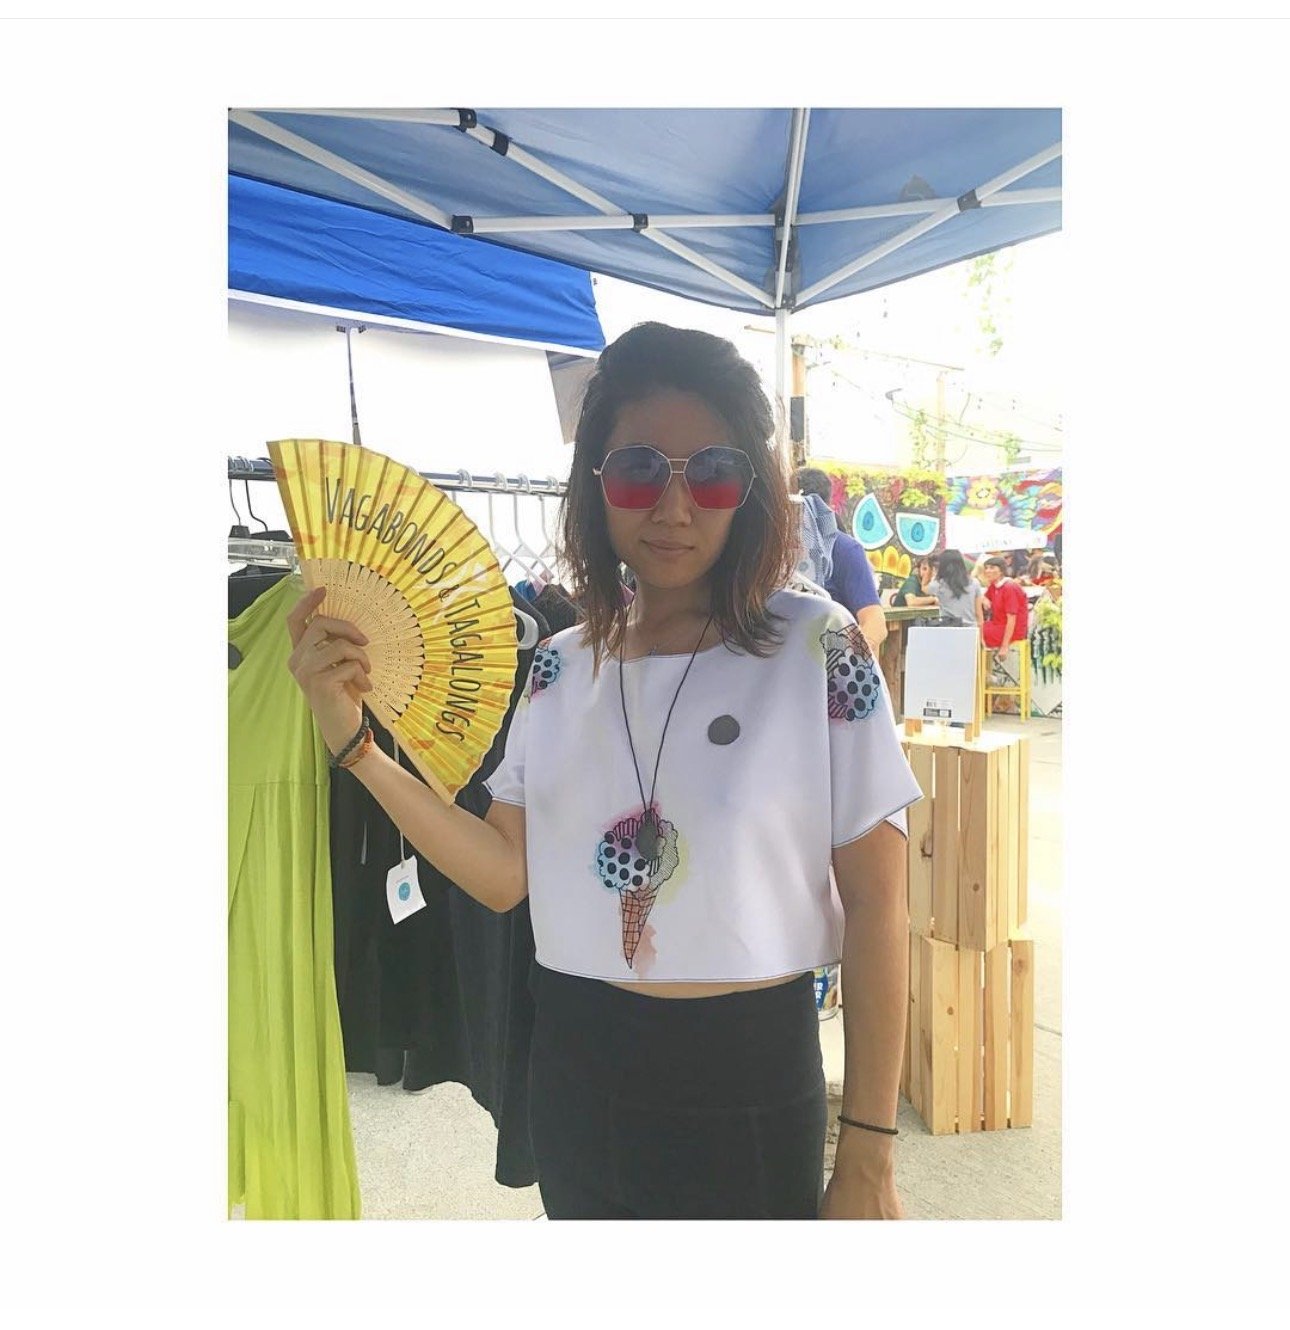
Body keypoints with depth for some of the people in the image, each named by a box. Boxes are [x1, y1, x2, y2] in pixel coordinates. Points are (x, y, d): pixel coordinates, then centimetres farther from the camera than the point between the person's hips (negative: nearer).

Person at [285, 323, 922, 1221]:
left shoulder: (818, 647, -14)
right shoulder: (561, 666, -1)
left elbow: (876, 909, -11)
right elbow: (507, 873, -2)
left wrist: (868, 1155, -8)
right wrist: (352, 742, -9)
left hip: (746, 1080, -4)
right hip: (572, 1067, 4)